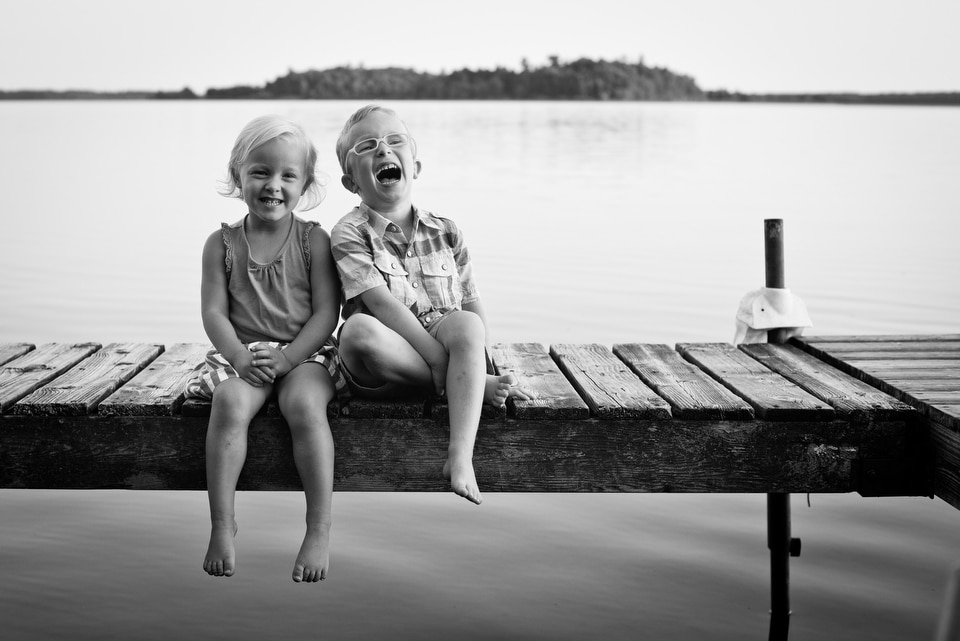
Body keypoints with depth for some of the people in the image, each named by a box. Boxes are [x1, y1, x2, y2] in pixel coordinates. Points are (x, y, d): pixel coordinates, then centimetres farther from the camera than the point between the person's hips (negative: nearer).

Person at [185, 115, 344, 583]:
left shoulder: (314, 240, 1)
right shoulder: (222, 243, 6)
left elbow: (326, 312, -4)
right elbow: (214, 312, 0)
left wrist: (287, 357, -18)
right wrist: (241, 356, -18)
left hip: (305, 352, -1)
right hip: (243, 352, 2)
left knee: (304, 404, -32)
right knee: (229, 402, -30)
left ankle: (320, 529, -27)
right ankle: (222, 523, -24)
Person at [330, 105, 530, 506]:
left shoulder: (444, 233, 12)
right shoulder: (349, 235, -2)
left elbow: (472, 306, 9)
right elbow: (381, 302, -15)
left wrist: (477, 362, -11)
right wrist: (448, 363, -24)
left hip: (441, 346, 3)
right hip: (384, 366, -3)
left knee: (466, 325, -30)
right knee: (359, 331, -36)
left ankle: (461, 455, -38)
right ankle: (472, 382, -20)